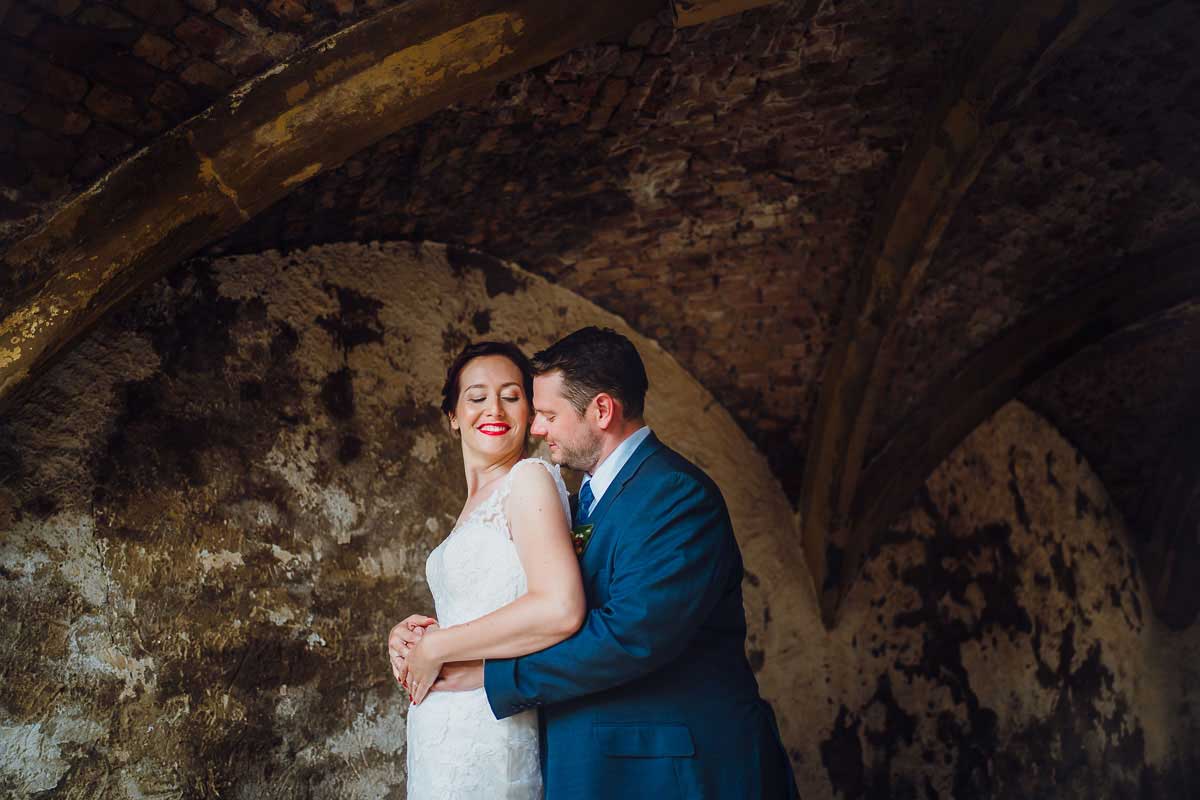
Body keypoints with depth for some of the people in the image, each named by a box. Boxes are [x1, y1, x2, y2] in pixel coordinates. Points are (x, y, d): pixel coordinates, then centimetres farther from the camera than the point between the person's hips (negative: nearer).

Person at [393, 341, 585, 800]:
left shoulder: (530, 478, -12)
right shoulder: (478, 503, 14)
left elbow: (560, 609, -24)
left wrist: (435, 647, -15)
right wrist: (417, 634, 1)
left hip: (484, 734, -8)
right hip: (443, 729, 8)